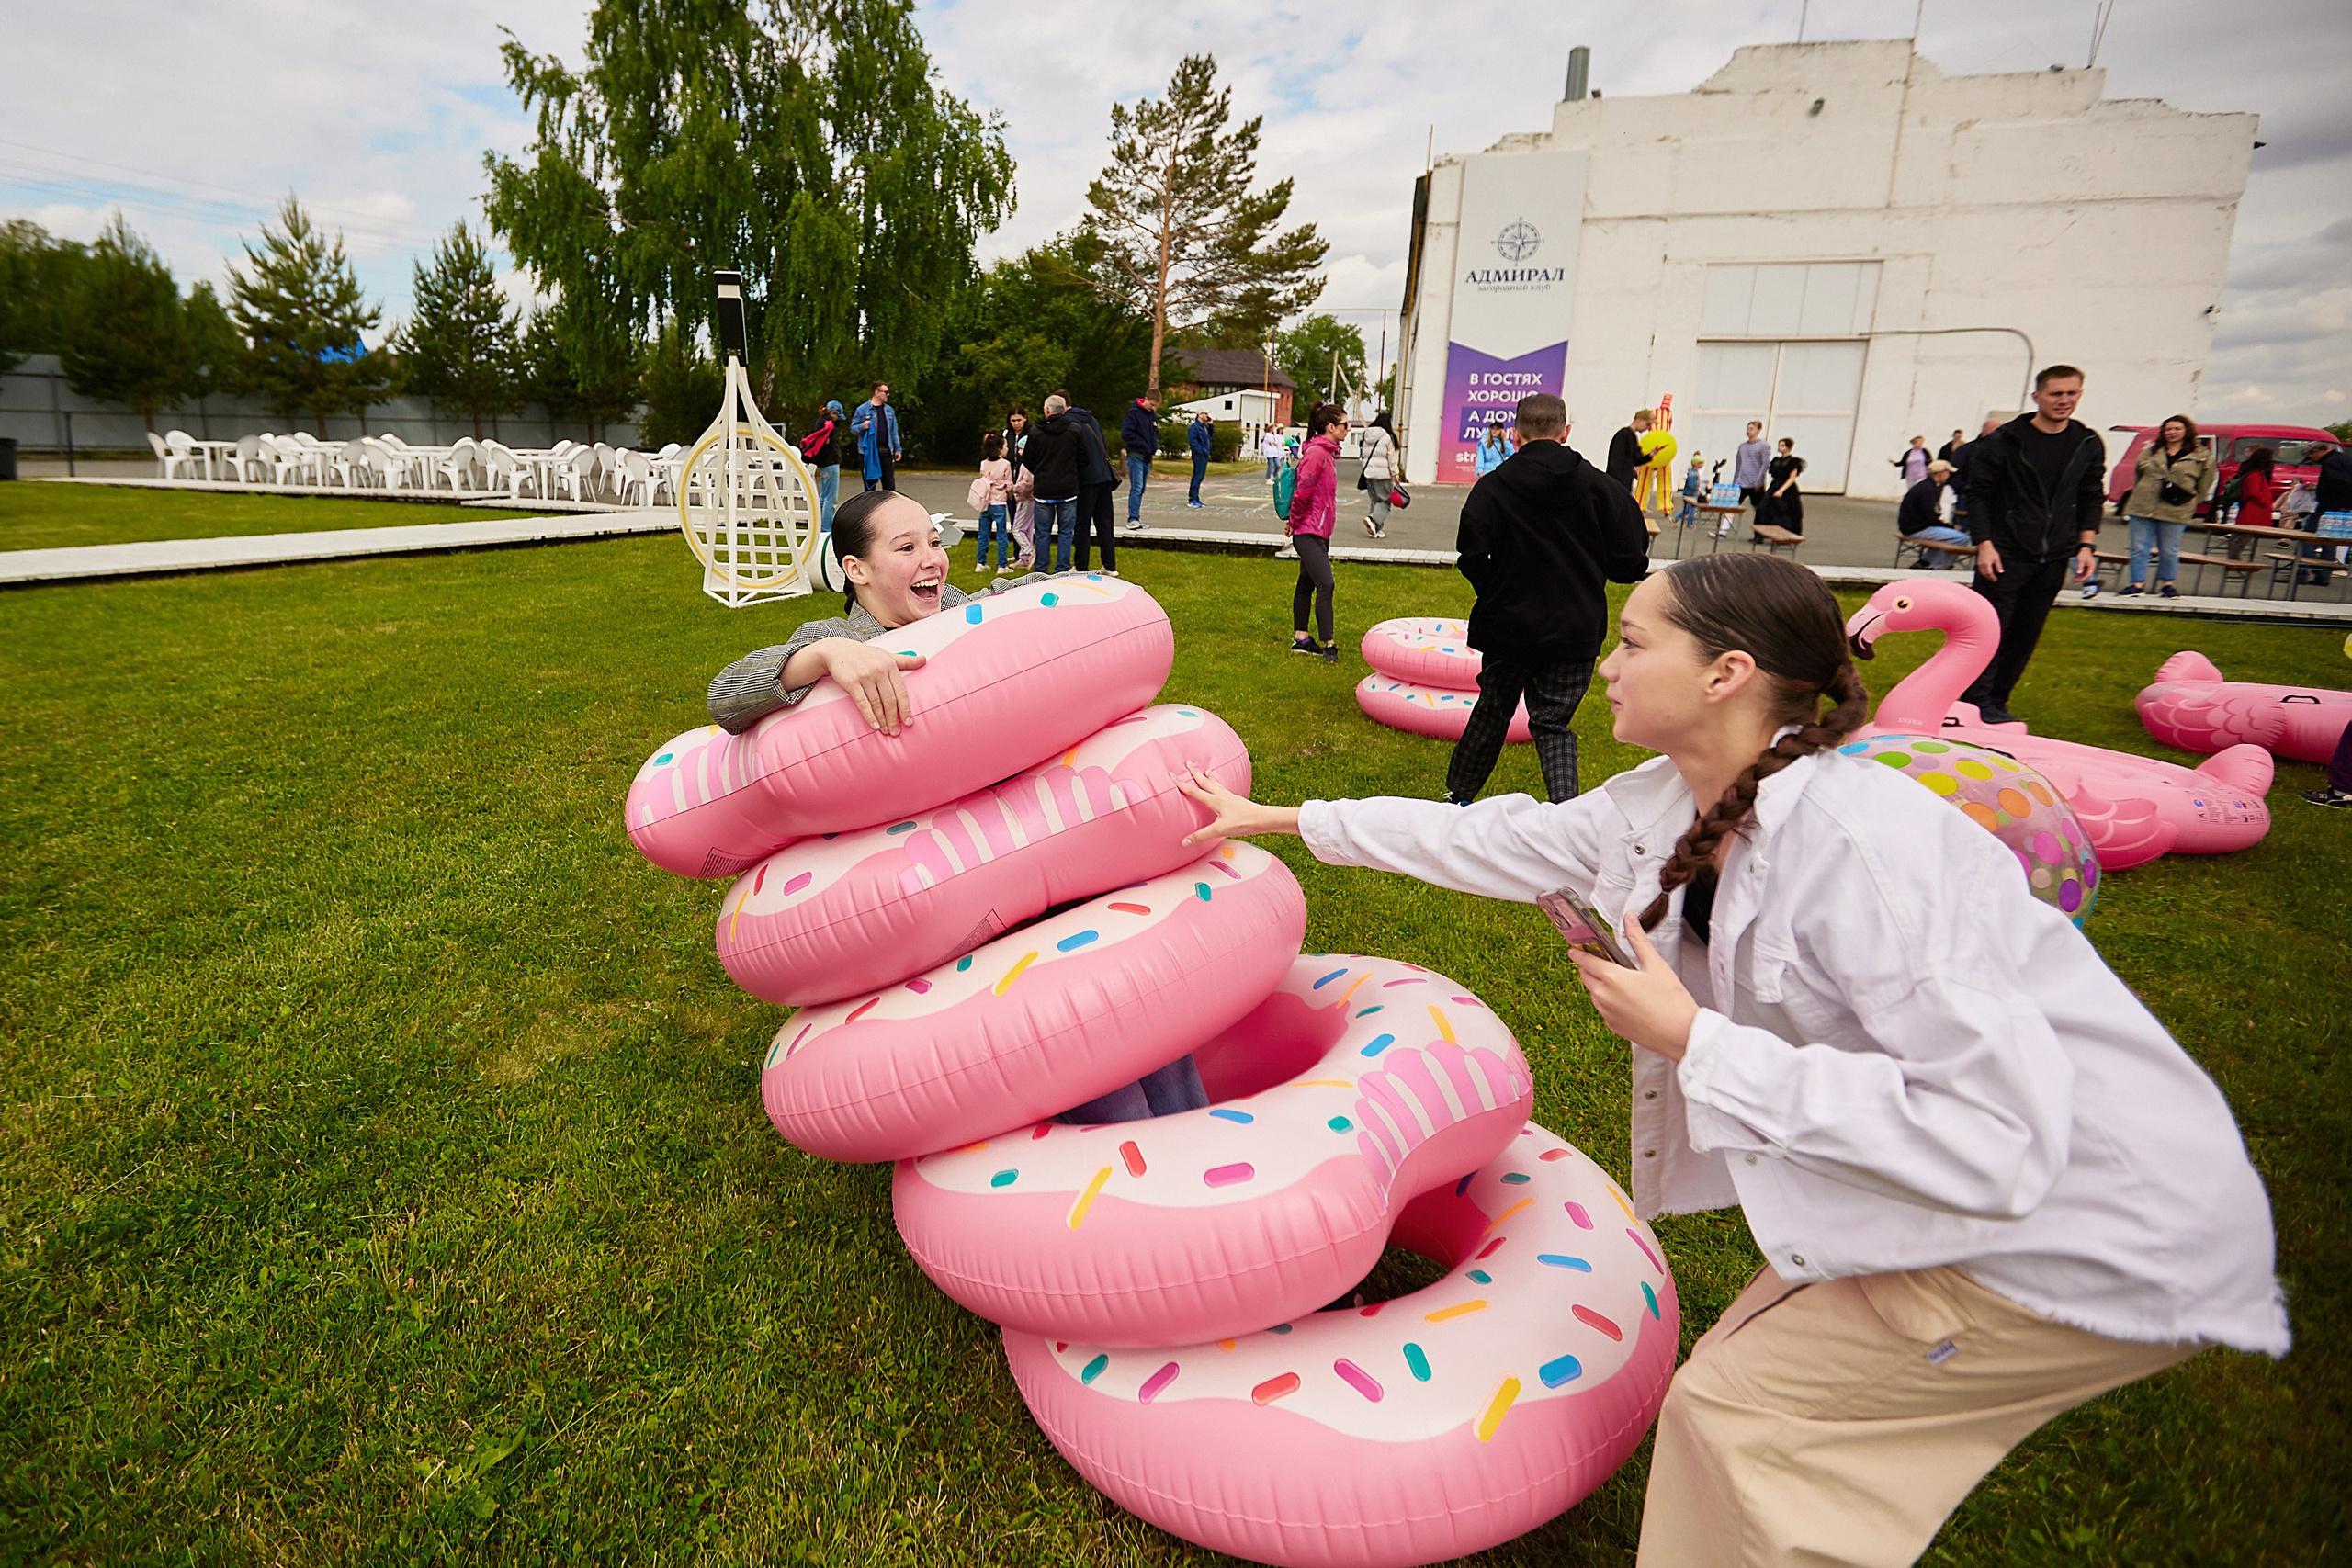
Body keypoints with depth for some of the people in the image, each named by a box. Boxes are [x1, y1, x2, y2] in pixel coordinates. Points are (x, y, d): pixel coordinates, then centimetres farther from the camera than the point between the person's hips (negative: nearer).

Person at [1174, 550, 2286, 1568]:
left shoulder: (1858, 845, -32)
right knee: (1747, 1376, 15)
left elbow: (1994, 1142, -34)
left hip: (2102, 1233, -7)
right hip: (1976, 1186, 7)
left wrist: (1693, 1043, -29)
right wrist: (1282, 818, 10)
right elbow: (1496, 841, 5)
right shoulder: (1672, 806, -5)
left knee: (1735, 1406, -2)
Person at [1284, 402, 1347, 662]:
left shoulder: (1327, 453, 15)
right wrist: (1294, 522, -9)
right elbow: (1303, 491, -20)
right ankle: (1328, 645, -15)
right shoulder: (1316, 453, -17)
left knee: (1307, 584, 14)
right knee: (1326, 584, -15)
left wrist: (1294, 520, 16)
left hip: (1320, 532, 10)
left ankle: (1300, 638, 22)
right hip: (1308, 532, -10)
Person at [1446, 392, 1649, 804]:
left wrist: (1497, 594, 6)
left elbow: (1472, 561, -14)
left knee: (1492, 711, 17)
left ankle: (1459, 796, 31)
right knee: (1554, 722, 8)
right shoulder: (1601, 487, -4)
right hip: (1576, 630, 1)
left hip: (1508, 626, 0)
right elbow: (1631, 565, -4)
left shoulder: (1492, 487, -9)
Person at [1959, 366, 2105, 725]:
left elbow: (2092, 499, 14)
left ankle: (1997, 701, 15)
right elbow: (1979, 493, -4)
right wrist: (1984, 544, -12)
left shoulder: (2089, 444, 8)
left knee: (2026, 635, 7)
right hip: (2005, 555, -4)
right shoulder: (2005, 440, -5)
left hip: (2052, 560, 4)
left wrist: (2086, 545, 4)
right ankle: (1978, 702, 3)